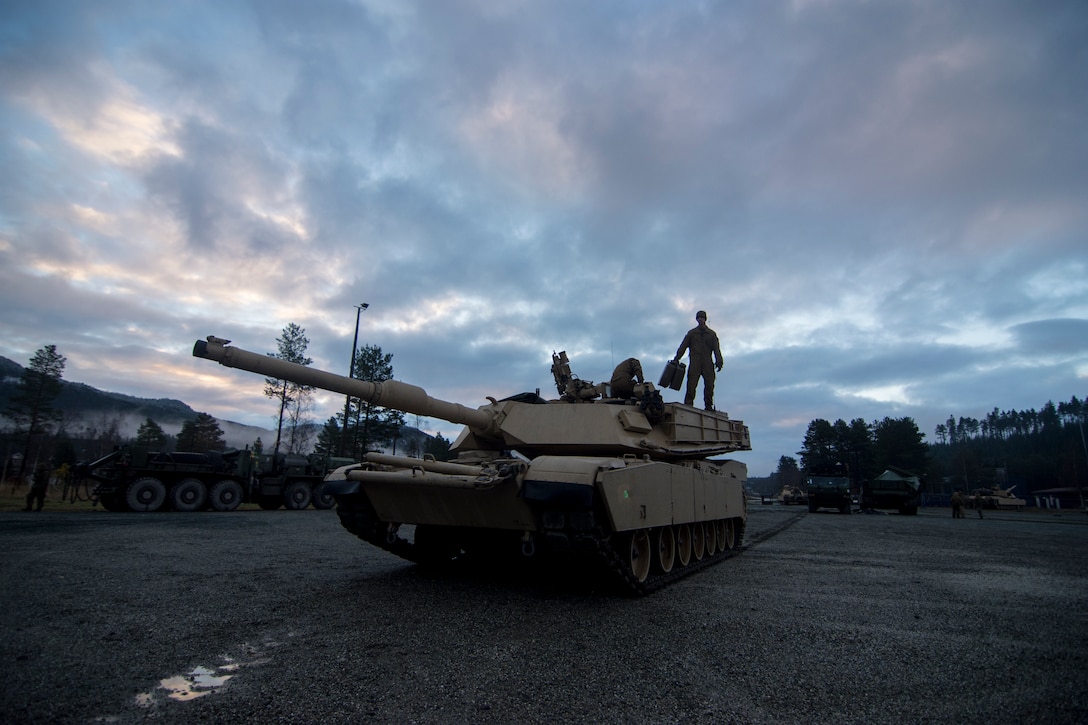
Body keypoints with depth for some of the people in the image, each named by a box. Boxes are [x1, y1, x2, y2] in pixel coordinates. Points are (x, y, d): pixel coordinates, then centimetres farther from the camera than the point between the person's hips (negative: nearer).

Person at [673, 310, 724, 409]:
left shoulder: (712, 334, 20)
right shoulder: (691, 333, 19)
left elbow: (716, 349, 10)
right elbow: (683, 346, 11)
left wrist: (718, 361, -6)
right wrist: (676, 359, -2)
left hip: (707, 363, 1)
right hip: (695, 362, -1)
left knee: (709, 385, -7)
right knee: (691, 384, -11)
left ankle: (709, 406, -4)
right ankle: (688, 404, -14)